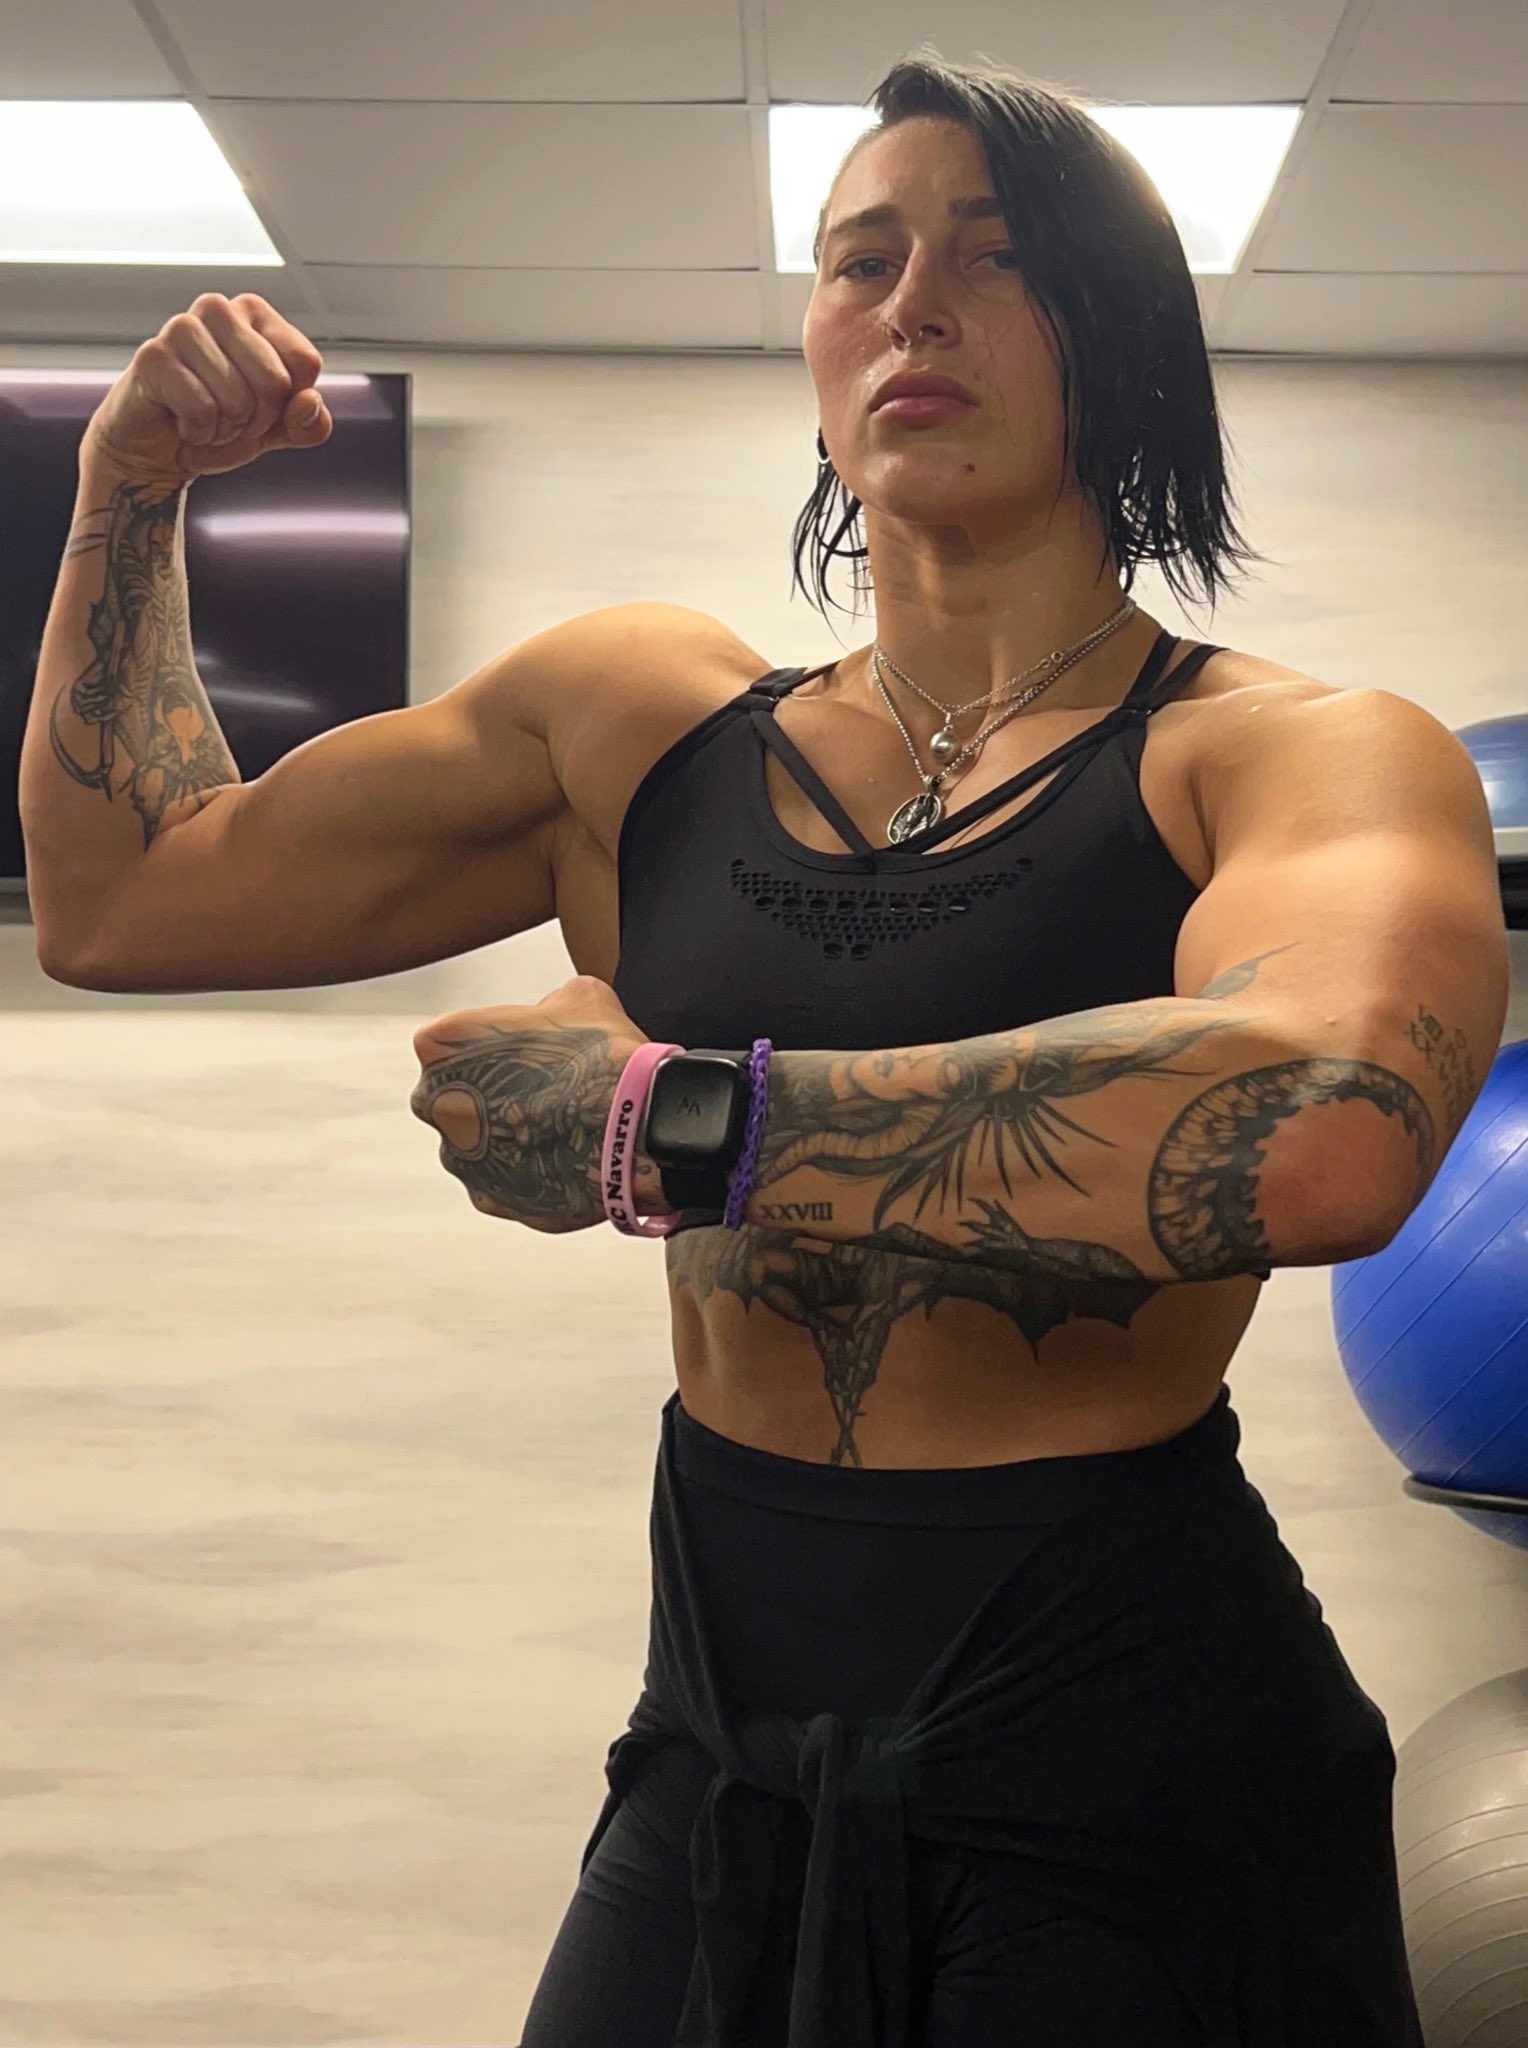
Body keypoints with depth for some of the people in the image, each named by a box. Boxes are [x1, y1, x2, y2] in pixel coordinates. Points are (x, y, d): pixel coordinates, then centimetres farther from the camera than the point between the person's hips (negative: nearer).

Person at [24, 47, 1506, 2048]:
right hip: (722, 1751, 4)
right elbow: (124, 894, 9)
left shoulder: (1303, 753, -10)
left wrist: (657, 1121, -28)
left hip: (1134, 1769, -3)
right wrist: (132, 491, 1)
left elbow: (1325, 1128, -34)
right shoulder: (643, 715, 3)